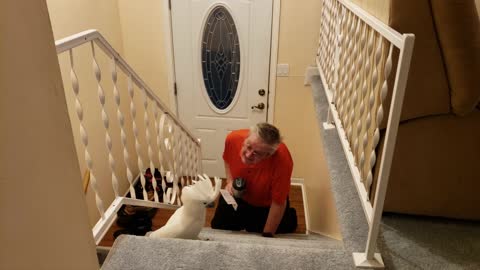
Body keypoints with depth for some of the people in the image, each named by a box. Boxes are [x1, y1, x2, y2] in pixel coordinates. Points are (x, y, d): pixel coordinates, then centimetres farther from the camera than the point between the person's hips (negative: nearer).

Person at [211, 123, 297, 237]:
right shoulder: (233, 138, -30)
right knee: (218, 227, 8)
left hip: (266, 205, -3)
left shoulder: (282, 160, -42)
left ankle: (289, 215, 33)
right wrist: (230, 181, -16)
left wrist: (267, 235, -20)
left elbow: (278, 203, -28)